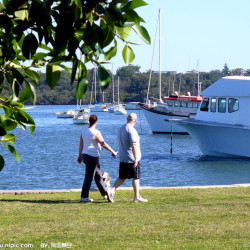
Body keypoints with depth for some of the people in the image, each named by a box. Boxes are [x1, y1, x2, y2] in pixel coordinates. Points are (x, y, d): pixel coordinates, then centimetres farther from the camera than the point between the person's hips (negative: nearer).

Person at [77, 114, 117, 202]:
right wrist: (113, 152, -6)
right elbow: (103, 144, -16)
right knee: (89, 177, -2)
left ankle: (104, 193, 26)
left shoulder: (84, 131, 5)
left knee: (98, 175, 18)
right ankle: (84, 197, 1)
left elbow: (81, 144, 11)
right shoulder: (96, 133, -19)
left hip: (85, 155, 8)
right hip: (92, 156, -8)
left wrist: (80, 156, 19)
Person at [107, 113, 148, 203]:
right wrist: (136, 158, -21)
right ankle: (137, 197, 9)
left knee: (122, 177, 12)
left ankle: (112, 190, -4)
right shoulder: (131, 130, -18)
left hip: (122, 158, 8)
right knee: (136, 177, 4)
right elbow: (133, 145, -23)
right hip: (132, 158, -8)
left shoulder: (120, 129, 10)